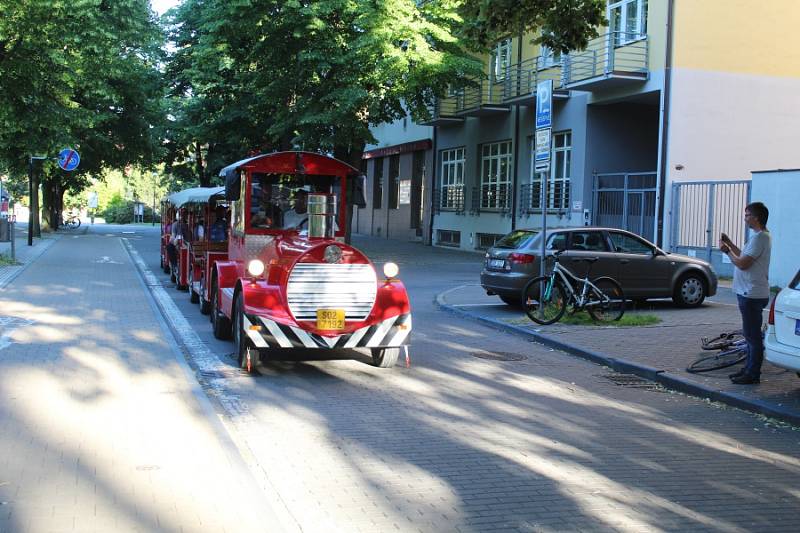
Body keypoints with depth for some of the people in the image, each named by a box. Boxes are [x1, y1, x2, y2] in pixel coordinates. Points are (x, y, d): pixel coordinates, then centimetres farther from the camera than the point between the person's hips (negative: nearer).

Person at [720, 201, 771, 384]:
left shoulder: (759, 237, -18)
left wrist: (727, 251, -7)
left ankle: (753, 374, -1)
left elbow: (743, 264, -21)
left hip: (752, 294, -11)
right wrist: (731, 245, 16)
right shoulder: (760, 236, 16)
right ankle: (749, 369, 24)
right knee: (751, 335, 16)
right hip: (750, 292, 11)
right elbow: (745, 257, 20)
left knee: (753, 335, -6)